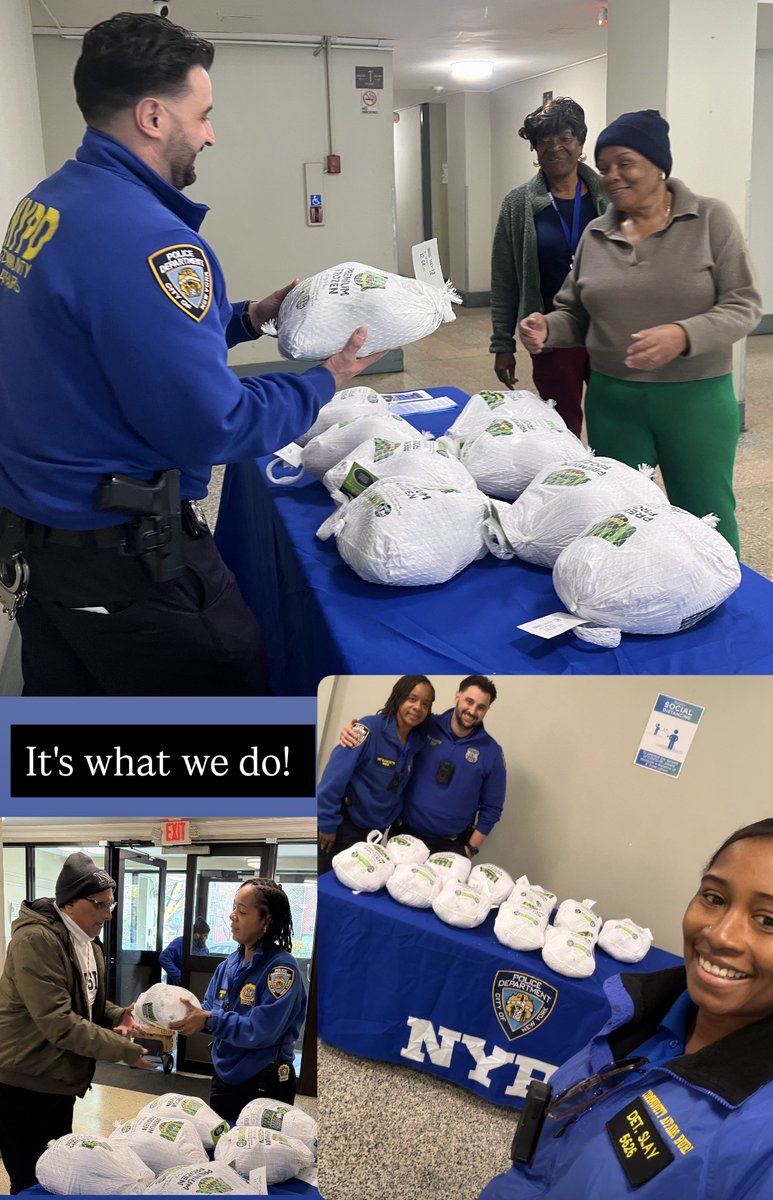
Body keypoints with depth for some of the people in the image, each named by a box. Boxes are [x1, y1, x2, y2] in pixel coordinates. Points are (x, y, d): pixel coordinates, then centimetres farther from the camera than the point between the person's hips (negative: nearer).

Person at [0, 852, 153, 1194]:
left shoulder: (88, 943, 8)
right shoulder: (36, 940, -24)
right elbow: (58, 1022, -29)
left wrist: (118, 1017, -4)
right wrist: (126, 1050, -25)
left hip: (60, 1080, 9)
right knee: (32, 1185, 3)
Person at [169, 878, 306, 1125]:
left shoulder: (281, 968, -20)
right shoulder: (230, 964, 3)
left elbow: (262, 1030, -28)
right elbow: (209, 1011, 6)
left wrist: (209, 1020, -30)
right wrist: (184, 1014, -14)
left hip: (264, 1088, -7)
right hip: (224, 1080, 7)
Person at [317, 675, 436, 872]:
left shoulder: (417, 741, 0)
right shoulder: (370, 729, -18)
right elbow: (336, 775, -20)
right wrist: (327, 823, -19)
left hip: (375, 831, 6)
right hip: (344, 825, -6)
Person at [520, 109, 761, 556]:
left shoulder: (711, 219, -5)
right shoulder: (596, 234, 6)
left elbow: (743, 305, -9)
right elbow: (575, 314, 11)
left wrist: (683, 335, -27)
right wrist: (547, 328, -12)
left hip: (696, 397, -3)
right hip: (612, 399, 3)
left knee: (706, 522, 7)